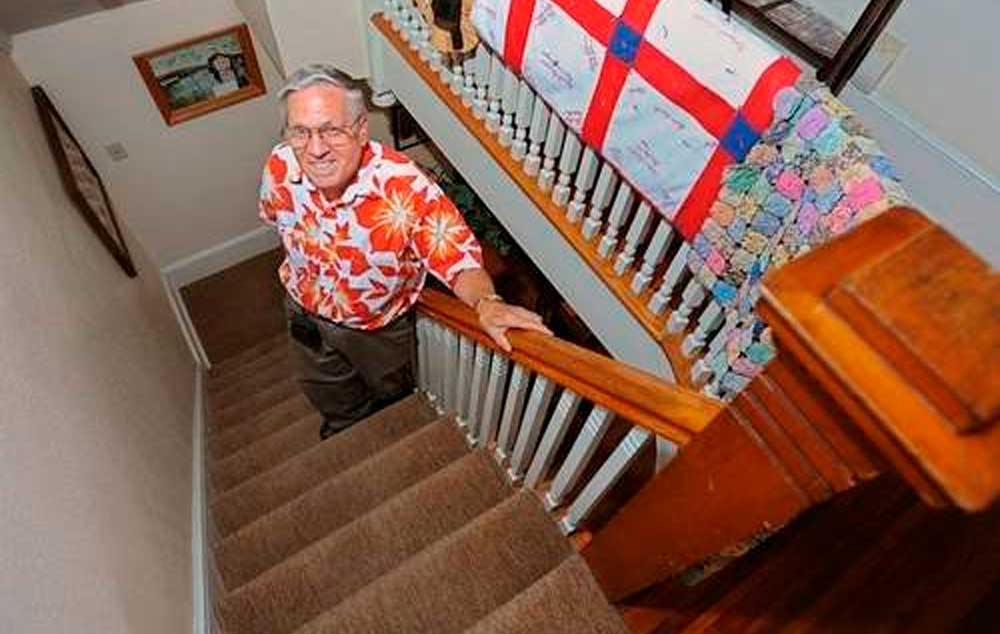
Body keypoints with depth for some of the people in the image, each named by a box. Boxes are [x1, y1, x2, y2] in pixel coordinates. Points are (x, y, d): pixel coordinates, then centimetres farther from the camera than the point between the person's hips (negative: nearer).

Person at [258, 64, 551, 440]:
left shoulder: (405, 187, -39)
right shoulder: (280, 167, -26)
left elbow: (456, 255, -33)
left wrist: (486, 303, -53)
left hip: (382, 325, -2)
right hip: (307, 313, 3)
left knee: (393, 395, 30)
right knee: (331, 397, 32)